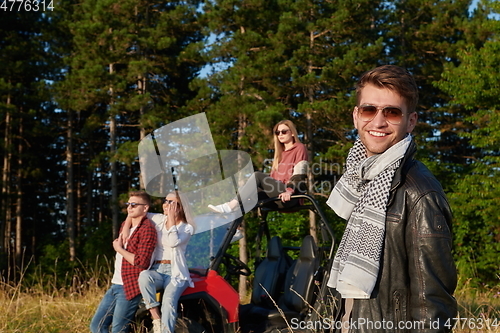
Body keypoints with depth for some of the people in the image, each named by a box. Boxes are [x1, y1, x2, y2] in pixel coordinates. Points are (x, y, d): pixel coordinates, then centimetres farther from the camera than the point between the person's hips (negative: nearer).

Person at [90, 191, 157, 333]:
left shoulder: (147, 229, -13)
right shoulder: (125, 225, 15)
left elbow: (141, 261, -21)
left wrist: (119, 249, -12)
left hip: (130, 288, -9)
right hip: (115, 285, 9)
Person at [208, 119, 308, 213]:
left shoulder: (300, 148, 6)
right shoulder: (280, 152, 30)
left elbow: (299, 175, -8)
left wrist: (289, 190, -24)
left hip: (291, 196, -8)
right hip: (276, 194, 8)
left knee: (258, 176, -26)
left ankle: (229, 207, -38)